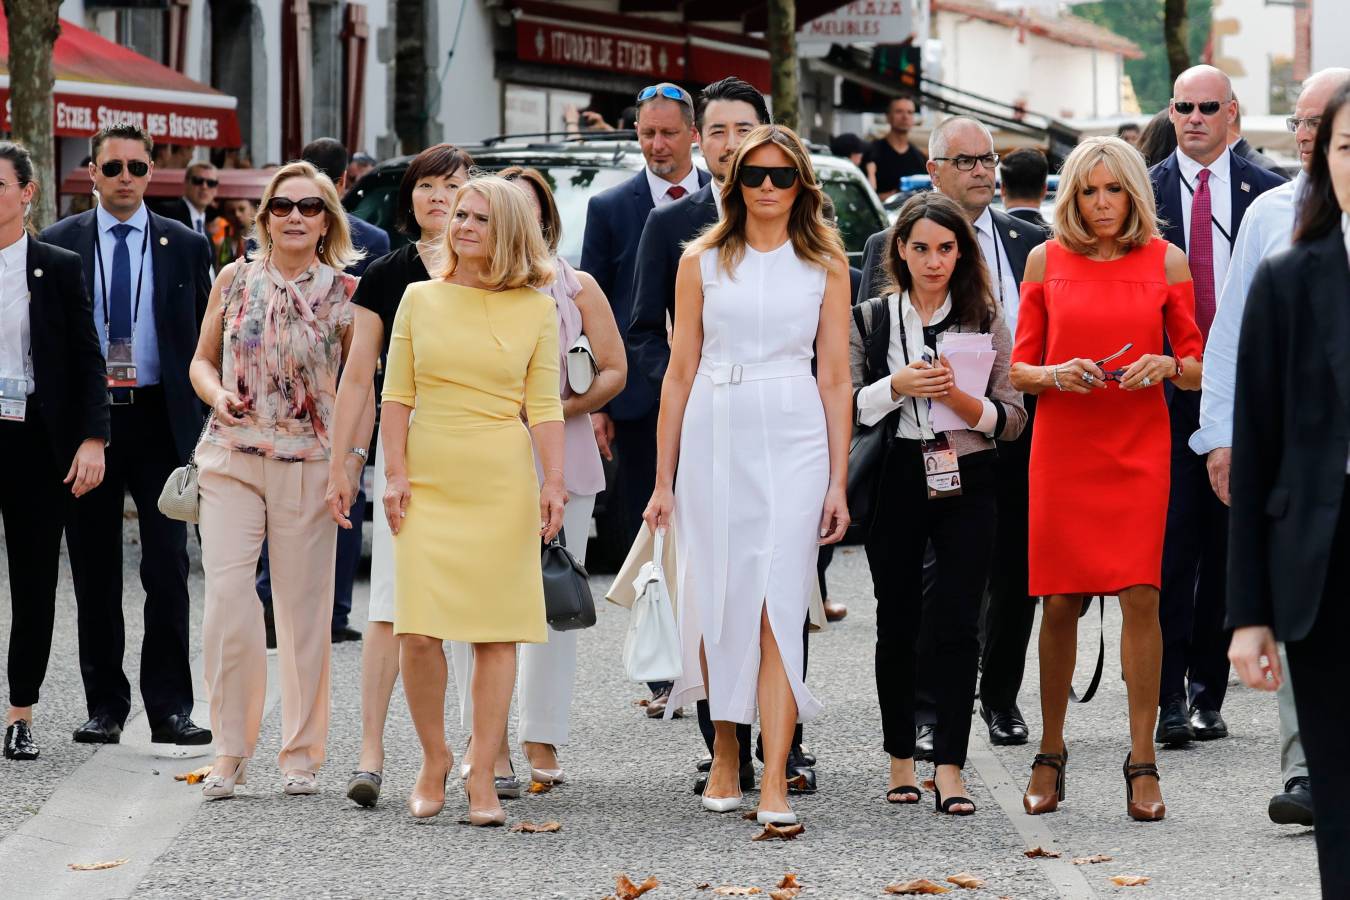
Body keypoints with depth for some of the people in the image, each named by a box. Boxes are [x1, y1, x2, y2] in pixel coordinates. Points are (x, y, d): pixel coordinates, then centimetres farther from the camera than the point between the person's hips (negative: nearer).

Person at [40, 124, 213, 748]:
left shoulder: (184, 247, 6)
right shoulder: (59, 244, 5)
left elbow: (205, 340, 8)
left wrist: (201, 418, -1)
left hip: (160, 419, 0)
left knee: (167, 568, -3)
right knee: (95, 572, 5)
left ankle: (169, 708, 1)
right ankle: (105, 705, 12)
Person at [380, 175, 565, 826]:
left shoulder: (536, 310, 5)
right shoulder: (421, 299, 7)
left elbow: (544, 405, 3)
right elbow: (397, 394, 7)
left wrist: (554, 483, -5)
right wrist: (395, 473, -2)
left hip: (501, 483, 0)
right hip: (428, 482, 1)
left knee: (496, 632, -1)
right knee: (418, 630, -7)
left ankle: (481, 778, 4)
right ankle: (434, 760, 12)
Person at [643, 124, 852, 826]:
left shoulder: (825, 265, 7)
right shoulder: (703, 262, 8)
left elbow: (834, 378, 7)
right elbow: (680, 371, 9)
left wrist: (838, 481, 2)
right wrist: (664, 479, 6)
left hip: (793, 439, -1)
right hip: (714, 436, 1)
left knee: (778, 605, -9)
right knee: (717, 602, 4)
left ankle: (774, 781, -14)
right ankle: (725, 756, 20)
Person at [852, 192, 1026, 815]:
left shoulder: (986, 320, 6)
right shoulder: (871, 320, 6)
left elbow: (1012, 418, 3)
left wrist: (964, 401, -16)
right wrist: (897, 386, -14)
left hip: (967, 483, -1)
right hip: (896, 481, 1)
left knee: (958, 624, -7)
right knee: (897, 622, 7)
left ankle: (949, 769, -7)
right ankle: (901, 759, 19)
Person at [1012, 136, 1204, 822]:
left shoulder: (1165, 261, 4)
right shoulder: (1047, 261, 6)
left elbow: (1197, 371, 8)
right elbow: (1019, 369, 9)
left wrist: (1166, 367, -13)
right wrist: (1056, 374, -12)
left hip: (1139, 448, -1)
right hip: (1062, 446, 1)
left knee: (1139, 596, -9)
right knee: (1059, 602, 1)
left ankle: (1142, 764, -4)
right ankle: (1050, 753, 16)